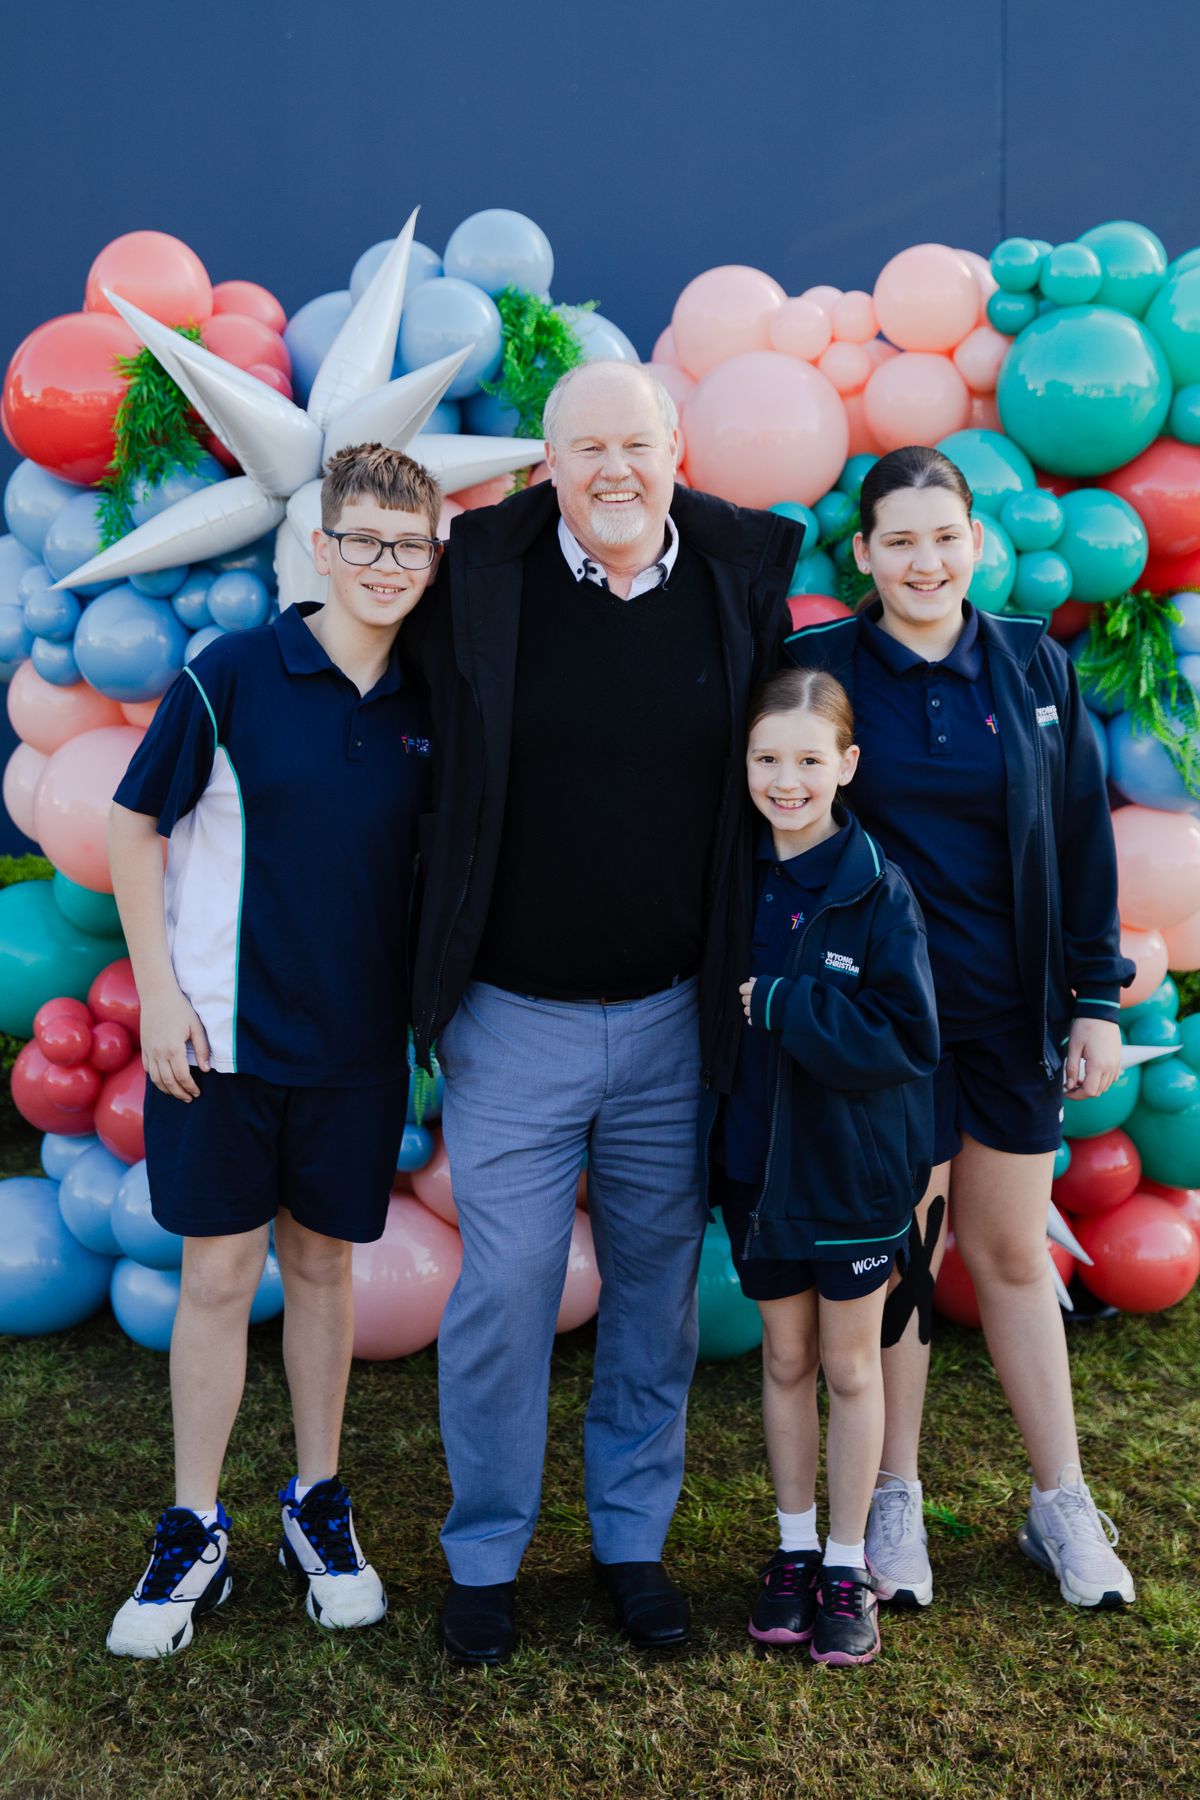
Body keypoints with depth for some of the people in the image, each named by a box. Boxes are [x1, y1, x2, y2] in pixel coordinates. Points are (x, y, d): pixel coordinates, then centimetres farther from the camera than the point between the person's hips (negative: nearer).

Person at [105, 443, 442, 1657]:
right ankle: (195, 1531, 22)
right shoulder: (231, 674, -8)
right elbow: (135, 827, -4)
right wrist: (159, 993, -8)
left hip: (358, 1042, 3)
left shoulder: (427, 704, 2)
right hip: (220, 1032, -3)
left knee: (323, 1263, 14)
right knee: (218, 1272, 5)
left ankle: (318, 1506, 30)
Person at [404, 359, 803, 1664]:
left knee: (657, 1288, 13)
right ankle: (484, 1555, 26)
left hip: (673, 1018, 2)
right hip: (515, 1018, -2)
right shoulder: (478, 575, -5)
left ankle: (632, 1540, 32)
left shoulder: (743, 573, 0)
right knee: (503, 1291, 4)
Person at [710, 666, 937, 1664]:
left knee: (850, 1367, 12)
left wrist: (778, 1004, -23)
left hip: (855, 1168, -3)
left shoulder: (877, 889, -15)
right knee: (785, 1360, 16)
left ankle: (847, 1564, 29)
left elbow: (906, 1039, -21)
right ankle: (794, 1547, 34)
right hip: (759, 1161, 3)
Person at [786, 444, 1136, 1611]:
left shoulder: (1034, 667, 1)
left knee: (1012, 1253, 13)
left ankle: (1062, 1502, 29)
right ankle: (894, 1499, 28)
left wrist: (1097, 1000, 2)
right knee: (896, 1255, 8)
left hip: (1010, 1012, 2)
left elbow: (1082, 843, 4)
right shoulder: (817, 668, -6)